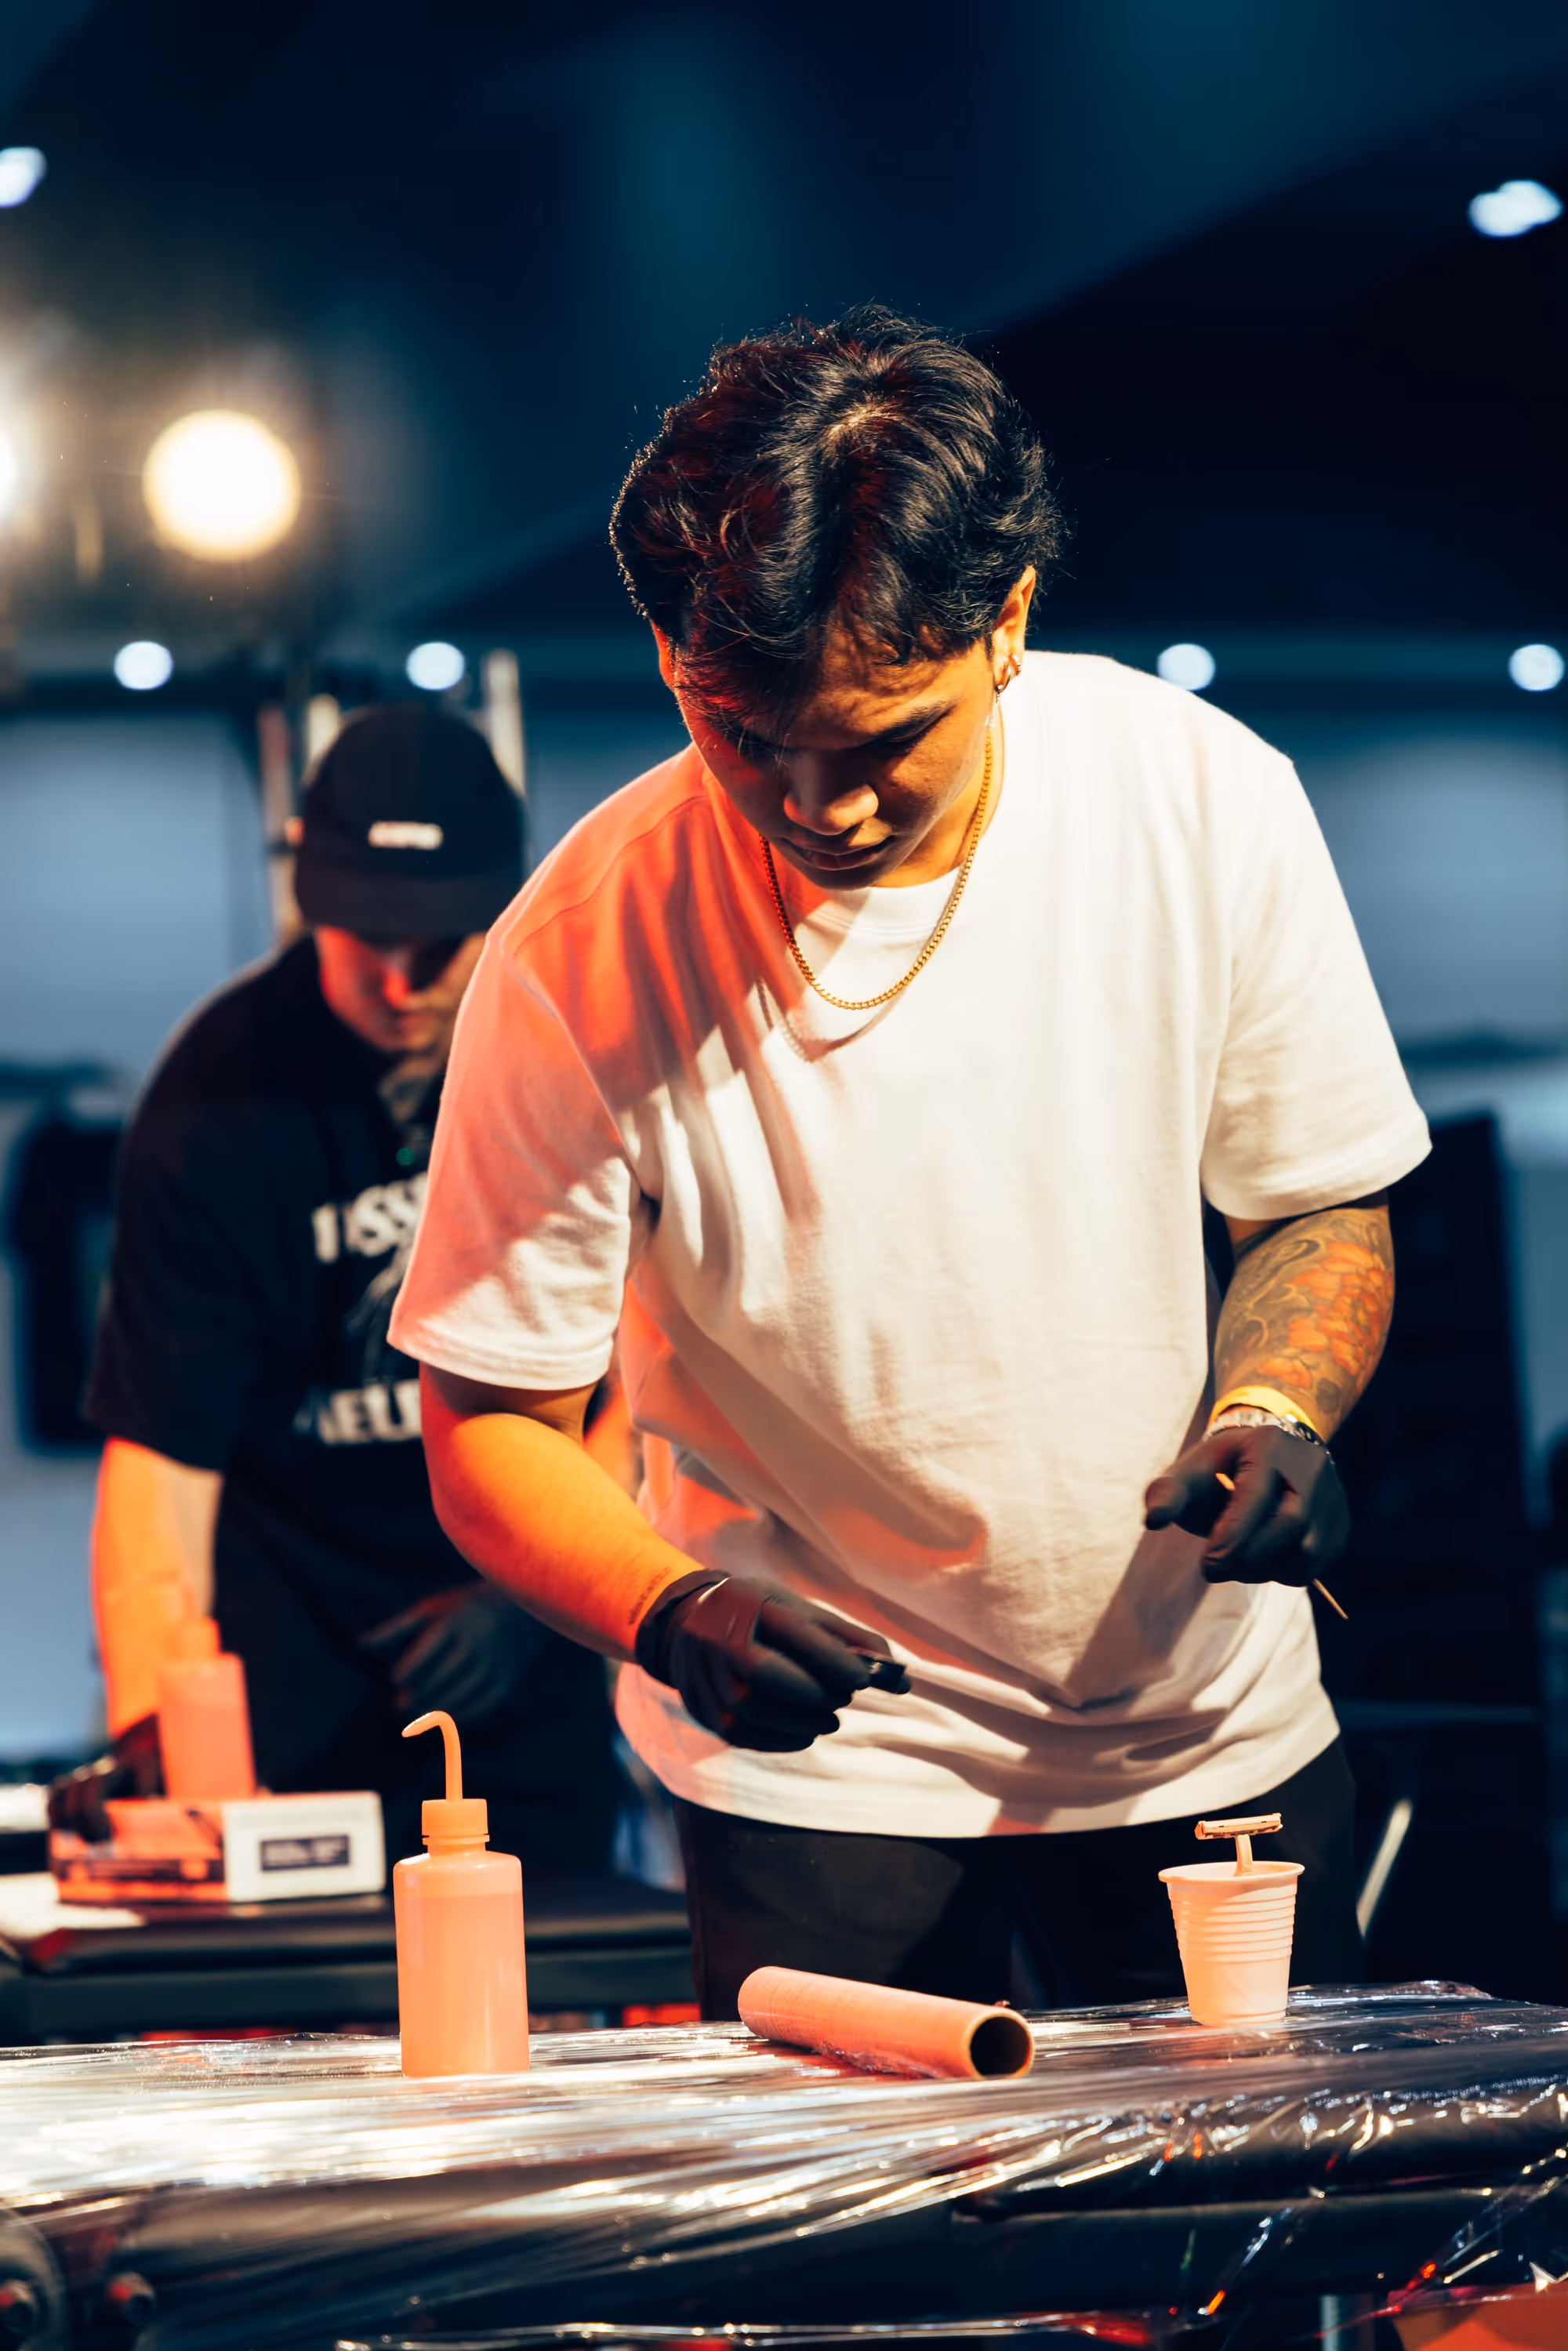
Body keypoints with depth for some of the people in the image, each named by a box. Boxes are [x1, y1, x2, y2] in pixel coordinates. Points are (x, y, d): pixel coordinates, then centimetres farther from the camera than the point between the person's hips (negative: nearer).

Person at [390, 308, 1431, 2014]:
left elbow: (1319, 1205, 2)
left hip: (1210, 1727, 2)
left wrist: (1275, 1409, -19)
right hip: (826, 1767, -2)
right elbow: (489, 1426, -11)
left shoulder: (1205, 800, -13)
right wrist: (673, 1614, -31)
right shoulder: (583, 952, -20)